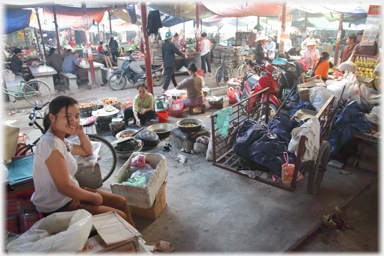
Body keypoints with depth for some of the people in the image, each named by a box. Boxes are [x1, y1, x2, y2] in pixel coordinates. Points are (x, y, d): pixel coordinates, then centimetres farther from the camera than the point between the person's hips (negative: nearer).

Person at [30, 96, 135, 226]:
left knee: (121, 202, 10)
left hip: (70, 195, 10)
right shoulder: (51, 144, -27)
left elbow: (87, 151, 21)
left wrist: (80, 133, 1)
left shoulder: (60, 140, 3)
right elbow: (64, 187, -27)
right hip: (59, 208, -10)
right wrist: (94, 197, -13)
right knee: (120, 216, -11)